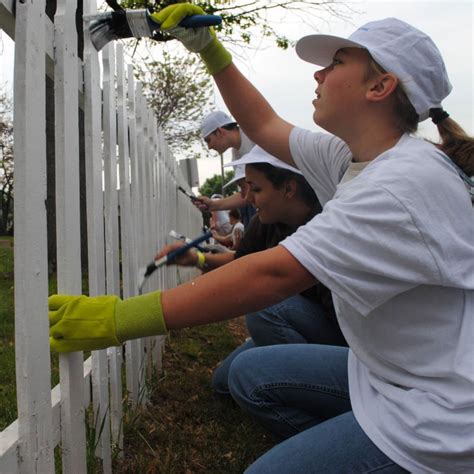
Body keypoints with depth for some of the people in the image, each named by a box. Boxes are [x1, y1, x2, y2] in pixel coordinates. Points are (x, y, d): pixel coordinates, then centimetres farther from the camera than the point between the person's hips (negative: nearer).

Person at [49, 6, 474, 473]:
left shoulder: (405, 181, -26)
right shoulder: (356, 158, 2)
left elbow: (273, 273, -33)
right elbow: (265, 126, 15)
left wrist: (117, 319, -31)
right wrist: (210, 50, 10)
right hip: (391, 374, 8)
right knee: (250, 373, 10)